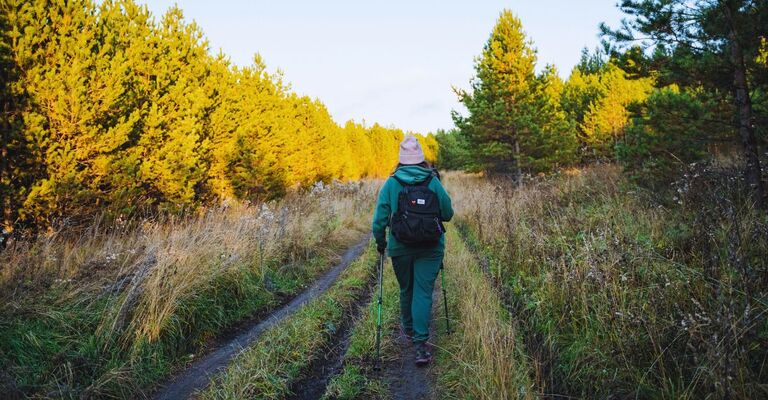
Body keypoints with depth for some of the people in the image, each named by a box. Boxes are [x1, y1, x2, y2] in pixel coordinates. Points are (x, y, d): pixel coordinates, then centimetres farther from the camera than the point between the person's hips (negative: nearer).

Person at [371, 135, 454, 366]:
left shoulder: (391, 183, -5)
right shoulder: (434, 182, -5)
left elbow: (380, 218, -5)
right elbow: (448, 214, 1)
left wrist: (380, 243, 10)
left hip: (400, 247, 1)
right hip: (430, 248, -1)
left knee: (406, 289, 20)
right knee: (423, 292, 1)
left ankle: (408, 328, 41)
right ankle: (420, 343, -9)